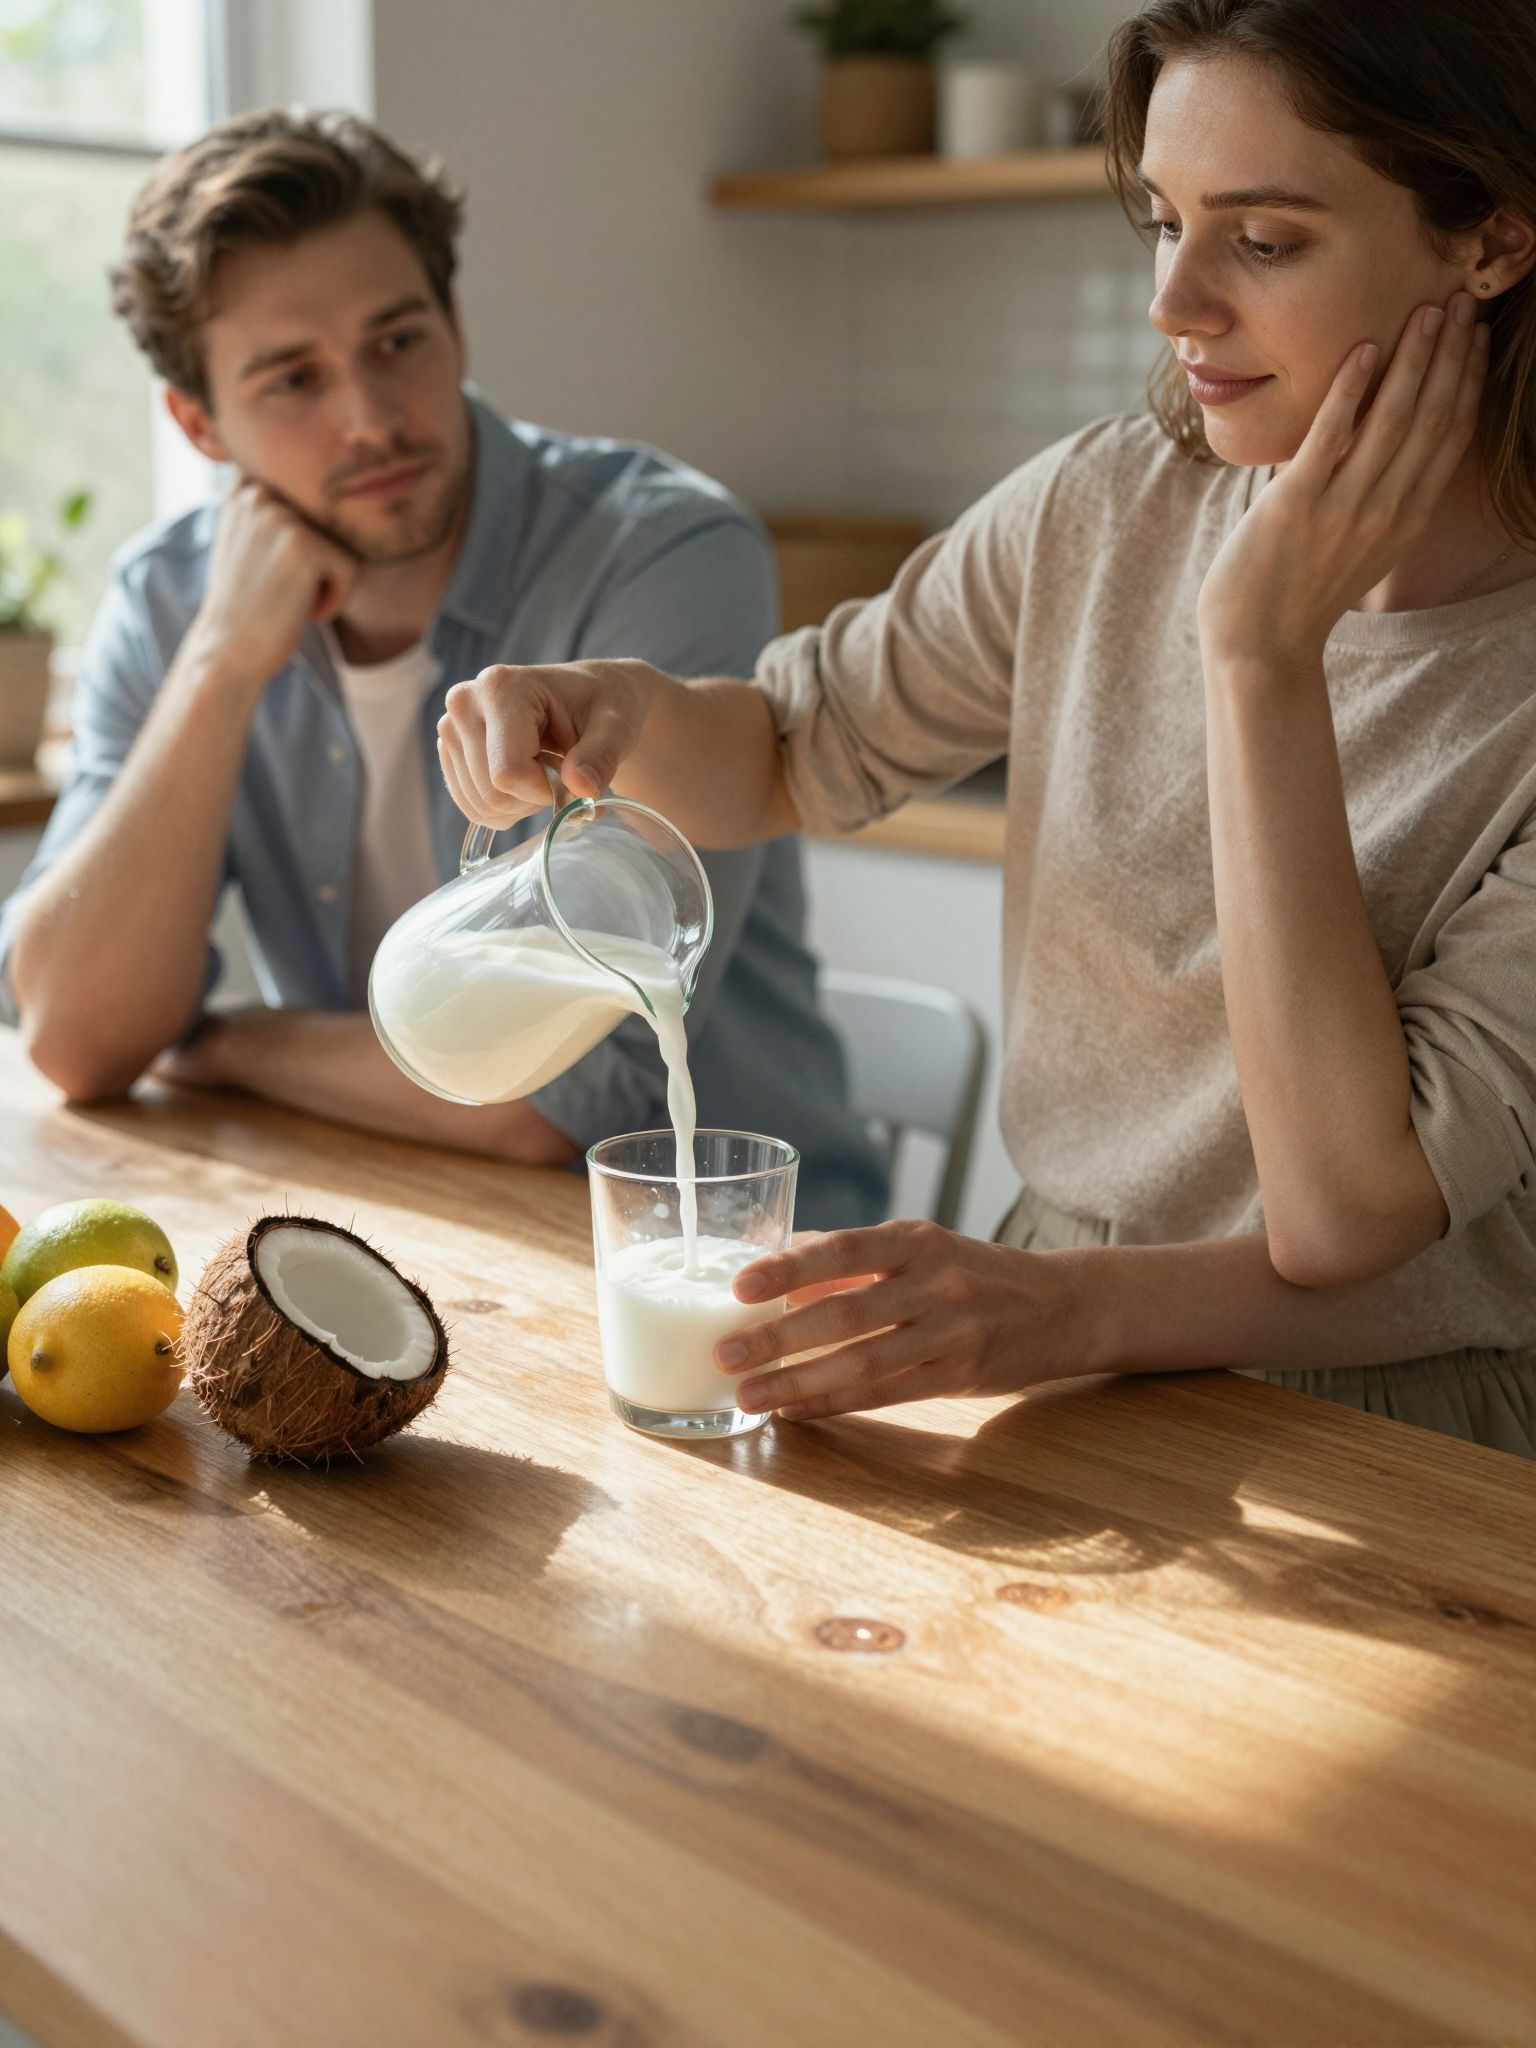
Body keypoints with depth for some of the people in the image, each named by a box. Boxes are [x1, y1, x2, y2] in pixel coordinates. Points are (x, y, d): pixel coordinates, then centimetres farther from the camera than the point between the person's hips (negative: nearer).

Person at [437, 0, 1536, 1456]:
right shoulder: (1104, 514, -2)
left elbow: (1344, 1220, -22)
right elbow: (787, 756, 12)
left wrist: (1262, 661, -26)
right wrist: (626, 709, -10)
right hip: (1079, 1399, 4)